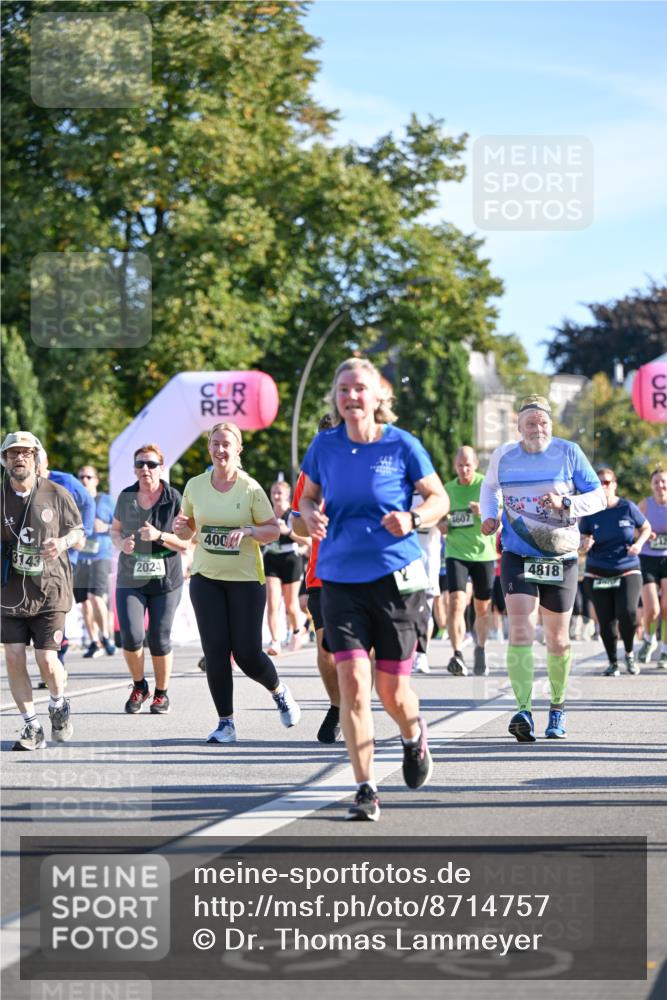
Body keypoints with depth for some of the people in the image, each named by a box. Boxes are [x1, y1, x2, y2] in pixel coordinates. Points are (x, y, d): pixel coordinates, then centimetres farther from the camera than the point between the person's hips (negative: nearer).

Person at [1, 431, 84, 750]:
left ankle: (58, 706, 25)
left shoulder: (56, 494, -1)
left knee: (47, 660, -7)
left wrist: (64, 541, -15)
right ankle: (32, 728, 9)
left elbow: (79, 535, 7)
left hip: (49, 591, -2)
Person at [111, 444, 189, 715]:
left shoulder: (174, 499, -7)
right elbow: (115, 529, 16)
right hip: (130, 580, 2)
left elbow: (187, 543, -6)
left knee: (159, 640, 0)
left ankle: (161, 693, 22)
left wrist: (160, 536, -23)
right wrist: (121, 543, -6)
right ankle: (139, 686, 14)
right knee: (130, 637, -12)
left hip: (165, 580, -2)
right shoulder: (126, 497, 2)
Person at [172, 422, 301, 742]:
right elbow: (189, 530, 15)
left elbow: (274, 530, -3)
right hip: (205, 577, 3)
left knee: (247, 655, -4)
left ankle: (279, 692, 28)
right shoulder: (195, 486, 3)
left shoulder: (250, 488, -6)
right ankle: (226, 722, 7)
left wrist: (247, 530, -21)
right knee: (215, 652, -4)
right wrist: (181, 528, -8)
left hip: (246, 578, -3)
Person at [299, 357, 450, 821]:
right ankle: (366, 789, -4)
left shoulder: (402, 445, -6)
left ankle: (414, 736, 40)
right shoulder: (325, 445, 1)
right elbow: (309, 497, 15)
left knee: (392, 691, 4)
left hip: (396, 577, -2)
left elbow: (439, 499, 4)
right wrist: (311, 516, -8)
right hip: (340, 578, 2)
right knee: (352, 683, -11)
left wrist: (413, 519, -16)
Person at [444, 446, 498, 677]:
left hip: (483, 553, -1)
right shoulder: (447, 489, 9)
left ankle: (480, 650, 31)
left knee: (483, 608, 9)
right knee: (456, 603, -17)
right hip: (456, 553, 1)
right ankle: (457, 655, -21)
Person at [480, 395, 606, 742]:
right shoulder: (503, 456, 1)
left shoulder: (569, 453, -4)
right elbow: (490, 487, 22)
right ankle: (524, 712, -26)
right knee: (520, 632, -18)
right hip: (517, 556, 0)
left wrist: (566, 504, -20)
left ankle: (557, 708, 31)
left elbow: (598, 496, -3)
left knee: (557, 639, 10)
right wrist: (489, 515, 4)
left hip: (560, 559, 0)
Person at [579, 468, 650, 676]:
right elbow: (581, 544, 6)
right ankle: (612, 662, 21)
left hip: (627, 571, -1)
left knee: (627, 613, -20)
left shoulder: (628, 508, -2)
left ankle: (629, 654, 8)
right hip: (598, 575, 1)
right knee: (606, 621, 1)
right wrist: (585, 545, -18)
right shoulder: (590, 513, 0)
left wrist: (638, 544, -6)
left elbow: (646, 528, 13)